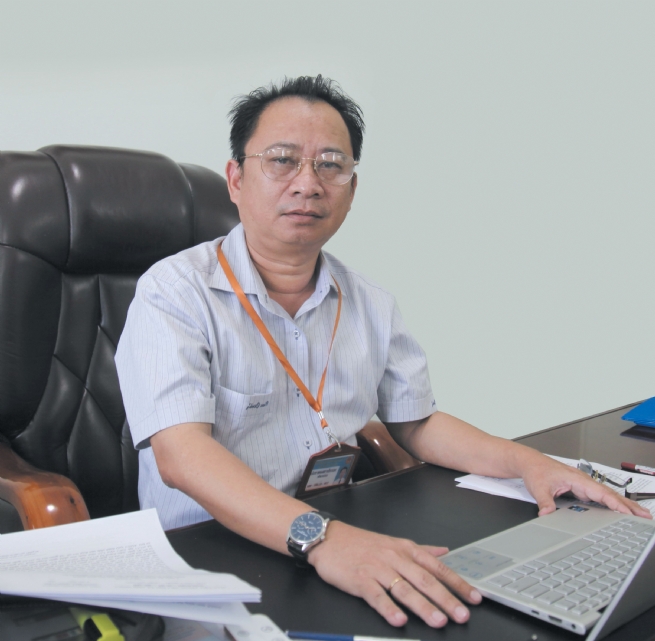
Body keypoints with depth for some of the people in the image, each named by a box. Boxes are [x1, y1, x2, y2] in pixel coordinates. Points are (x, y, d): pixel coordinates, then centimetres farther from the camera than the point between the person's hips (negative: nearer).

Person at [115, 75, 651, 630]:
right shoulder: (174, 292, -10)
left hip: (348, 552, 5)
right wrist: (320, 538, -37)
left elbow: (418, 423, 17)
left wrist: (529, 463, 0)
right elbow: (180, 452, -23)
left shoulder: (370, 305, 9)